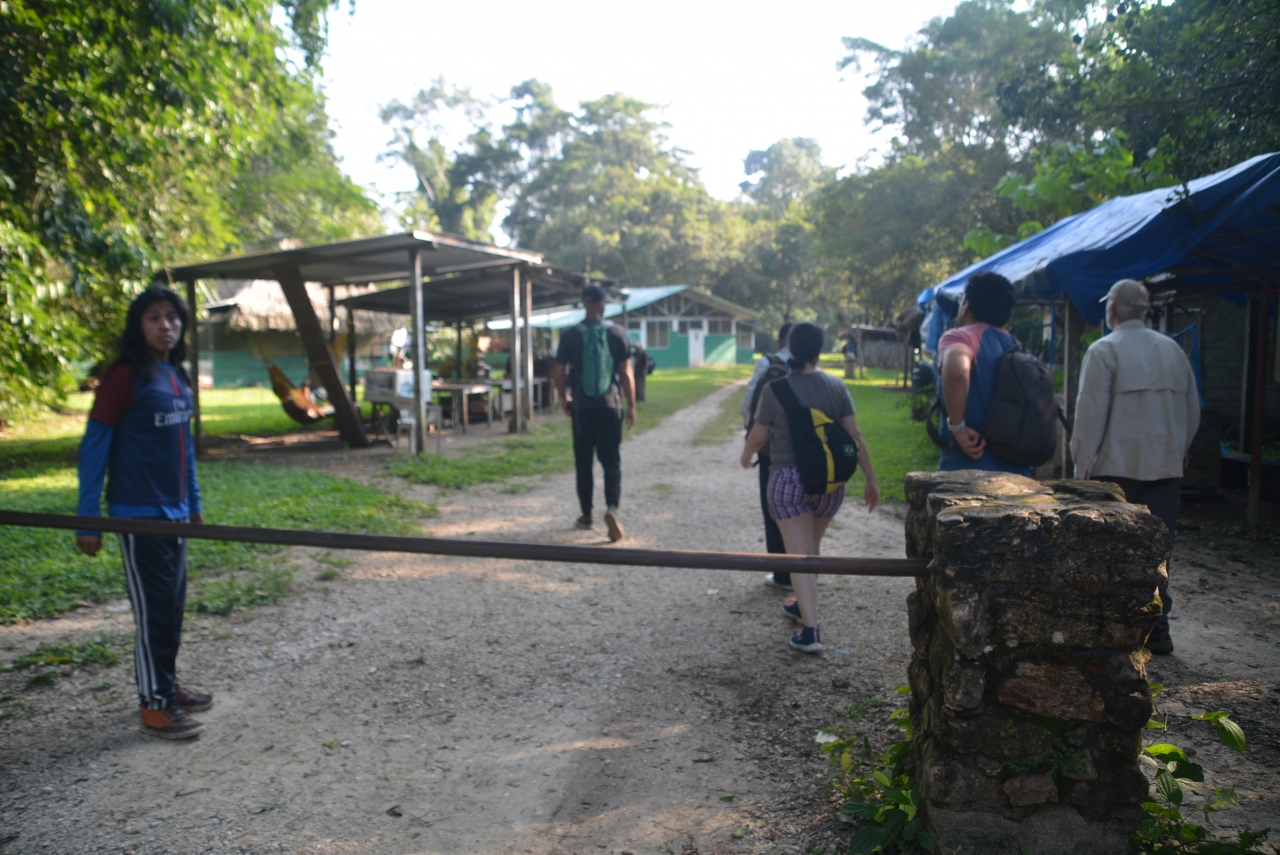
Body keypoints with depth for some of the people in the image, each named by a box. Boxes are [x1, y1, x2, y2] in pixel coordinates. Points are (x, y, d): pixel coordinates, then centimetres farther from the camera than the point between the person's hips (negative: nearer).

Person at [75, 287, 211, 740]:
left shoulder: (177, 377, 8)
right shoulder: (125, 376, -13)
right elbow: (94, 446, -12)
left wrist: (193, 502, 17)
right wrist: (88, 518, -13)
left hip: (174, 513, 7)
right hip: (139, 514, -7)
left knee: (173, 603, 15)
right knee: (152, 607, 0)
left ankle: (167, 683, 30)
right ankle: (154, 705, 12)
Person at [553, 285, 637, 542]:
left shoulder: (570, 335, -1)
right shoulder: (617, 333, -2)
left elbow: (559, 374, 0)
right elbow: (627, 374, -3)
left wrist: (565, 400, 15)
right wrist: (631, 406, 3)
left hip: (581, 407, 0)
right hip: (610, 406, 0)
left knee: (583, 462, 11)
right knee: (611, 461, 4)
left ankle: (586, 515, 19)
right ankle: (612, 507, -16)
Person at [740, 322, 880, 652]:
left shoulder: (775, 389, -10)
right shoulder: (836, 387, -2)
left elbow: (758, 437, -3)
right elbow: (855, 436, -2)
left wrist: (746, 457, 18)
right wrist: (871, 479, 5)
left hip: (788, 479, -4)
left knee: (799, 553, -1)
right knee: (811, 547, 22)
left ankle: (811, 630, -7)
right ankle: (803, 604, 40)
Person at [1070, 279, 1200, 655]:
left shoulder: (1105, 350, -6)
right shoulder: (1173, 349, 11)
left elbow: (1091, 414, -10)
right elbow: (1193, 411, 16)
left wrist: (1082, 467, -5)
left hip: (1116, 467, -5)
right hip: (1166, 468, 5)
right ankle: (1157, 630, 13)